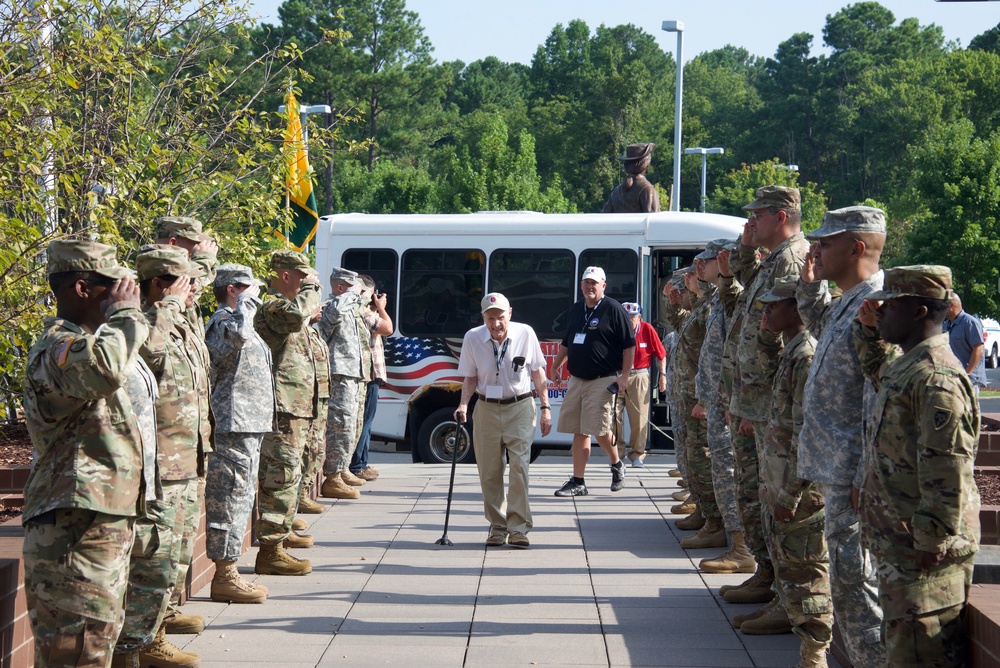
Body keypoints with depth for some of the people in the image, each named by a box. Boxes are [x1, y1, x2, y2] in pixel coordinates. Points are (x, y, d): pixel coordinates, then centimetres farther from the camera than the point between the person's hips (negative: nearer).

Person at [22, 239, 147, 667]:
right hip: (75, 531, -11)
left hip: (105, 525, 11)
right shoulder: (56, 347, -17)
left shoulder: (81, 341, 19)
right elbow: (105, 370, -40)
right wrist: (125, 313, -23)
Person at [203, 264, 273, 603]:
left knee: (239, 496, 13)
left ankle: (226, 571, 18)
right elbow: (237, 333, -36)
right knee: (232, 496, -9)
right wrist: (249, 301, -22)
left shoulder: (235, 319, 22)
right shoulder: (222, 321, -12)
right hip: (234, 426, -11)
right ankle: (225, 576, -6)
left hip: (249, 425, 11)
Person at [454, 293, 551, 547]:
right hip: (487, 409, 2)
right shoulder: (472, 338, -6)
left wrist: (546, 407, 3)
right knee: (489, 472, 4)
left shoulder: (525, 334, -7)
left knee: (519, 466, -11)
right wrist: (464, 404, -13)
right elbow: (470, 378, 4)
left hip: (520, 408, -2)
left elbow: (537, 372, 4)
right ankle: (497, 527, 16)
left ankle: (518, 528, -7)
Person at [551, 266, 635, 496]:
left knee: (600, 429, -9)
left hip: (602, 381, -6)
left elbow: (629, 345, -8)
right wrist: (556, 366, 18)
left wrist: (624, 376, -12)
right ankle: (577, 482, 6)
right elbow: (566, 342, 26)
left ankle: (617, 464, 20)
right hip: (576, 380, 6)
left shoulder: (614, 309, -6)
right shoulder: (575, 309, 15)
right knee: (579, 431, 4)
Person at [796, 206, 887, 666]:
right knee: (848, 580, 15)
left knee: (852, 581, -6)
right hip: (836, 469, 10)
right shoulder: (845, 304, 12)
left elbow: (880, 408, -22)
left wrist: (865, 481, -23)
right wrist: (811, 284, 22)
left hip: (853, 473, -10)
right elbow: (820, 327, 39)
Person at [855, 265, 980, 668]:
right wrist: (869, 331, 23)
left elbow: (947, 469, -24)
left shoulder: (935, 376, -20)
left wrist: (932, 542, -23)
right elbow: (878, 370, 41)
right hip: (899, 543, 11)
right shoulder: (905, 365, 13)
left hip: (922, 548, -11)